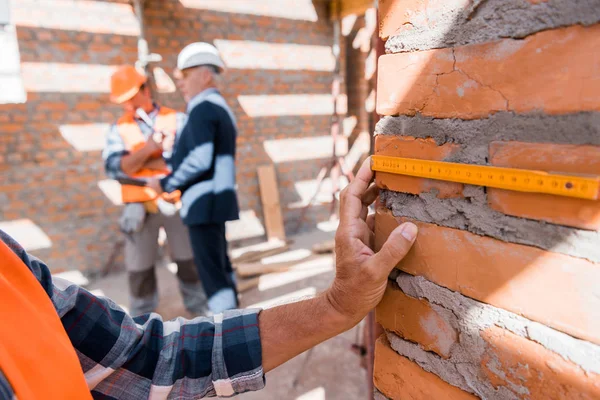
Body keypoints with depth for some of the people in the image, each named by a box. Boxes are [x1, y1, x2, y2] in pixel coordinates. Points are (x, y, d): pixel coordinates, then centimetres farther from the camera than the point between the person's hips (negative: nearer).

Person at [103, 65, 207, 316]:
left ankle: (198, 304, 27)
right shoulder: (119, 130, 6)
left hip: (177, 202, -1)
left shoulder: (176, 120, 2)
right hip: (140, 207, 1)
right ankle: (142, 315, 24)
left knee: (189, 258, 9)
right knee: (139, 266, 6)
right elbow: (114, 167, -8)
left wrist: (140, 162, -10)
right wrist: (146, 150, -22)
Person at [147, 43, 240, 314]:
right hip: (217, 198, 11)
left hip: (205, 202, -11)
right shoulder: (220, 108, 18)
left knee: (211, 269, -5)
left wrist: (166, 184, -10)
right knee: (220, 264, 19)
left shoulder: (203, 108, -12)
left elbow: (200, 160, -22)